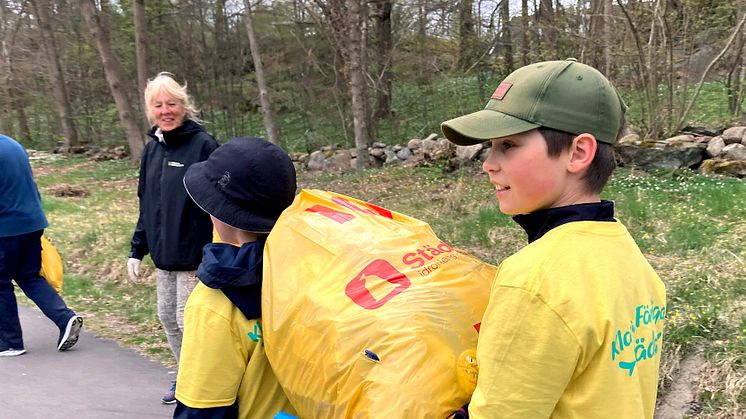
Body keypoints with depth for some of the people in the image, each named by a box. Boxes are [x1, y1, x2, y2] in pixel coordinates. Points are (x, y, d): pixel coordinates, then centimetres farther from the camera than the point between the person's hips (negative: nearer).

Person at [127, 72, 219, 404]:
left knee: (188, 320, -1)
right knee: (167, 318, 15)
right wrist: (137, 250, 15)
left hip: (194, 255, -7)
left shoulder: (203, 145, -13)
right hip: (163, 253, 8)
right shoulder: (152, 148, 10)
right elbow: (146, 204, 17)